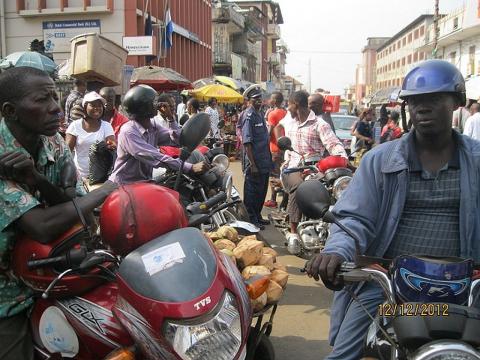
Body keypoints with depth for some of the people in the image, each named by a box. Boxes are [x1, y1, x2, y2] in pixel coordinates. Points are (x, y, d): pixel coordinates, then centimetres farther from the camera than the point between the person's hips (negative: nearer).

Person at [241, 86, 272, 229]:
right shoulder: (249, 115, -14)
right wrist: (252, 164, -22)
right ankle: (251, 219, 10)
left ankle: (257, 216, 29)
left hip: (264, 163, 9)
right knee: (252, 192, 0)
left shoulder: (259, 115, 14)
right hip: (254, 164, -9)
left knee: (262, 191, 17)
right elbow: (247, 142, -19)